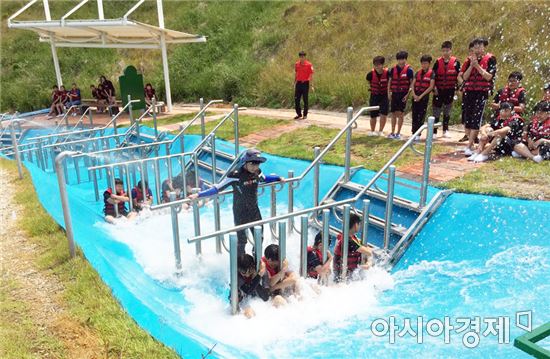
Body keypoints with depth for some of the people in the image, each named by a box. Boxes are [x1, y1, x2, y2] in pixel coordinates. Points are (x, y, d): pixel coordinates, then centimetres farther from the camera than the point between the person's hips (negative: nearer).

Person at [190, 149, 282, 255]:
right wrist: (199, 194, -27)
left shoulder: (257, 172, -6)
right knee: (241, 240, 6)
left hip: (254, 210, 6)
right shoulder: (236, 175, -24)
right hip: (240, 213, -6)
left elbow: (264, 179, 20)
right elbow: (217, 188, -22)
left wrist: (278, 178, 24)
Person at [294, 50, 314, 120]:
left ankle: (305, 115, 12)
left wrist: (312, 86, -12)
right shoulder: (296, 64, 5)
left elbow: (311, 75, -7)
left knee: (305, 100, 3)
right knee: (296, 99, 4)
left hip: (305, 83, -4)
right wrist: (294, 84, 15)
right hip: (298, 83, 4)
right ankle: (299, 114, 16)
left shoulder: (309, 65, -8)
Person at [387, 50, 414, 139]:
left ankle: (398, 133, 3)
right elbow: (390, 81, 14)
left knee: (400, 113, -6)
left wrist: (408, 93, -9)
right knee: (393, 113, 7)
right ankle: (392, 132, 16)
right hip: (394, 93, 4)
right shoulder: (393, 69, 7)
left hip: (403, 94, -4)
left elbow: (412, 83, -1)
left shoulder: (409, 70, -3)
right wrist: (389, 92, 6)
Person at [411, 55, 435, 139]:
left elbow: (431, 86, -9)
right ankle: (414, 133, 10)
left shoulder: (431, 73, -2)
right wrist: (414, 94, -7)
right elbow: (413, 84, 8)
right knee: (414, 116, 5)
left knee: (421, 116, -3)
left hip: (424, 97, -4)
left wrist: (421, 96, -12)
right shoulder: (418, 73, 11)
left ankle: (418, 135, 0)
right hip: (415, 97, 4)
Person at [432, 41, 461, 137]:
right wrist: (434, 87, -5)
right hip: (439, 90, 0)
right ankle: (433, 131, 7)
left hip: (450, 90, 1)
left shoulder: (456, 62, -2)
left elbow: (459, 76, 3)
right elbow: (433, 75, 1)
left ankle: (445, 130, 21)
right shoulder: (438, 62, -1)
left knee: (447, 110, 11)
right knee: (436, 110, 1)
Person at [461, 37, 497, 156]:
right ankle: (472, 143, 16)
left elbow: (489, 76, -9)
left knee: (476, 119, -12)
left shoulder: (490, 59, 1)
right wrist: (471, 65, -6)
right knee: (467, 118, 4)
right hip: (468, 92, 5)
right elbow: (465, 77, 5)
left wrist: (477, 65, -11)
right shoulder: (469, 60, 12)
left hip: (482, 92, -4)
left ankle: (469, 146, -16)